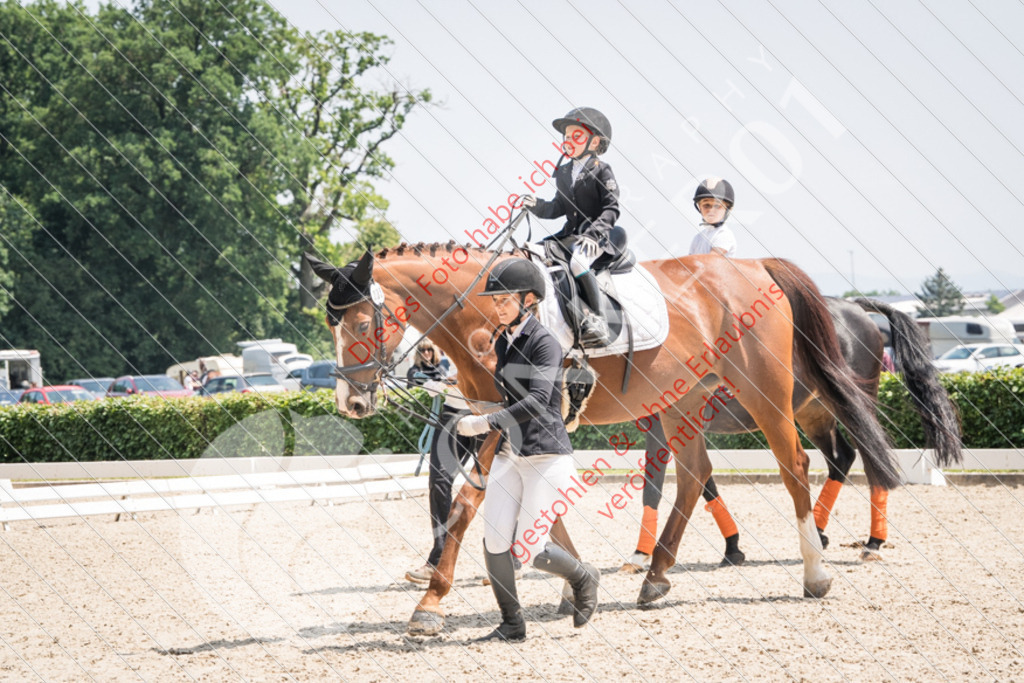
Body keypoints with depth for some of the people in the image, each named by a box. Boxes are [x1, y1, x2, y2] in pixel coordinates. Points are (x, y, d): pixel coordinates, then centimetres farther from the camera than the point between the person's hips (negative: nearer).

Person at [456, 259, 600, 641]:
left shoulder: (544, 343, -12)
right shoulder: (502, 344, 12)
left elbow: (537, 401, -24)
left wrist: (487, 423, -28)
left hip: (547, 456, -7)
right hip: (509, 455, 7)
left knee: (527, 549, -7)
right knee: (494, 543, -6)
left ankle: (583, 579, 21)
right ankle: (512, 625, 6)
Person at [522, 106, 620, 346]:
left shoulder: (601, 171, -4)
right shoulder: (563, 173, 16)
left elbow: (612, 209, -12)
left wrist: (594, 233, -27)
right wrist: (537, 206, 0)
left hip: (597, 237, -8)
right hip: (570, 235, 8)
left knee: (577, 262, -35)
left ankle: (599, 322, -33)